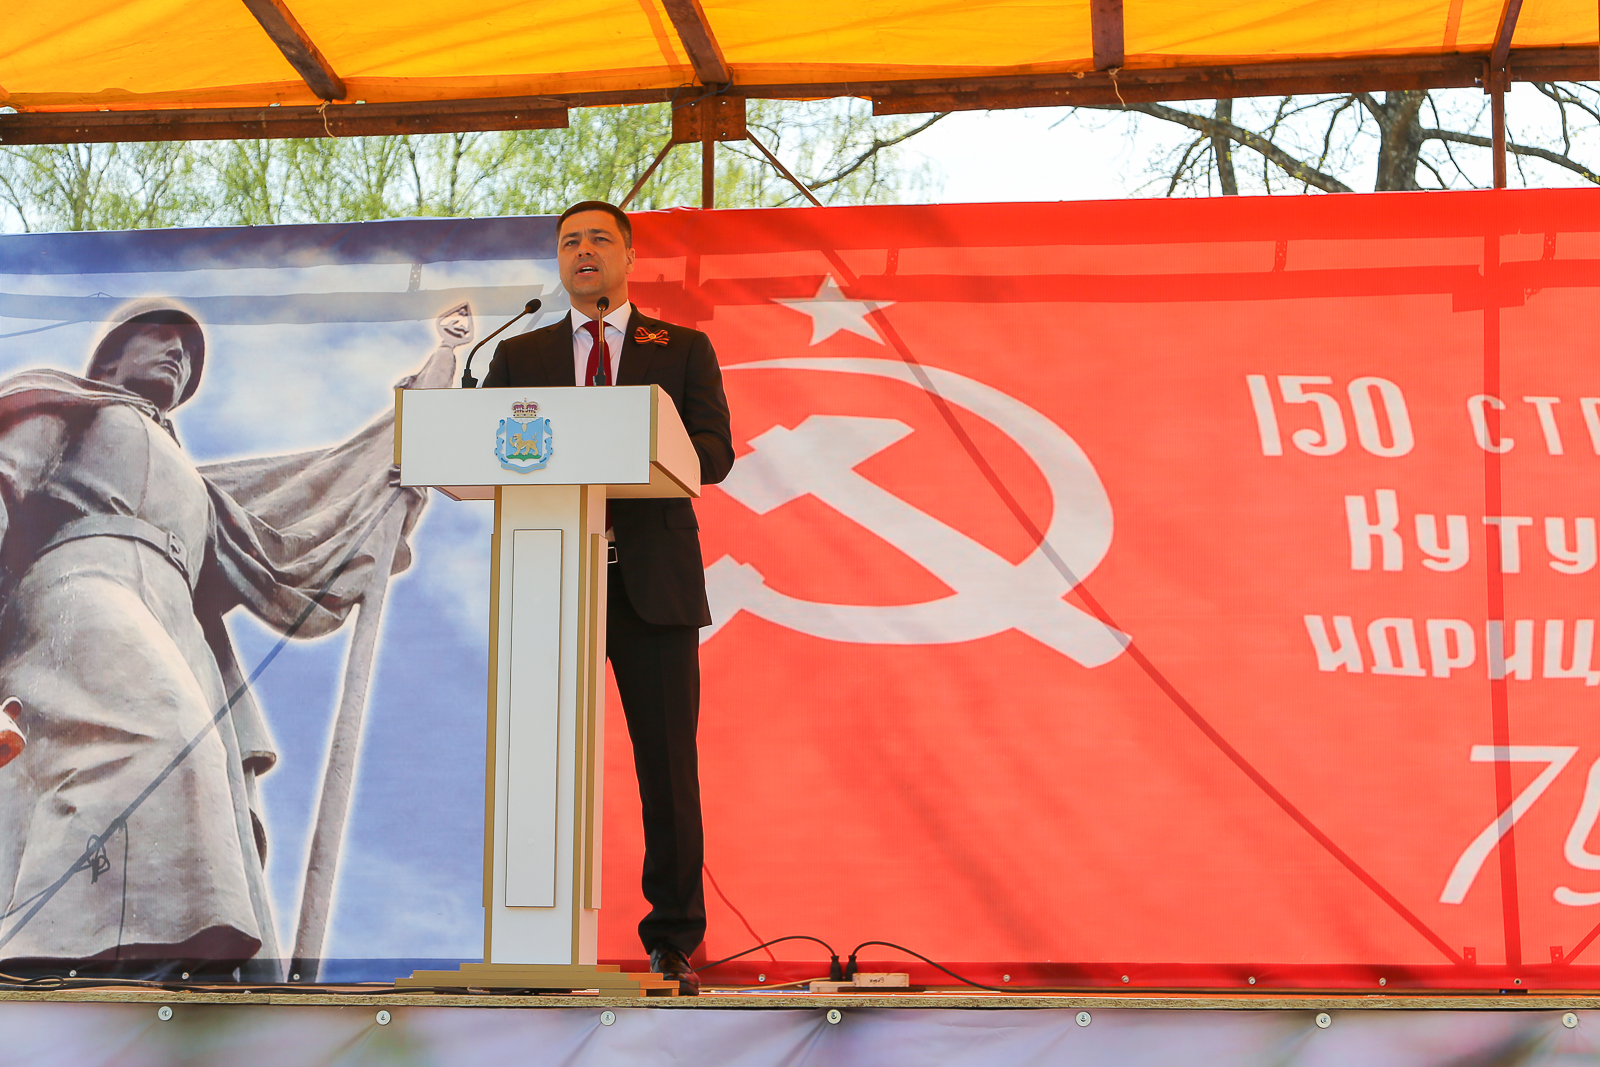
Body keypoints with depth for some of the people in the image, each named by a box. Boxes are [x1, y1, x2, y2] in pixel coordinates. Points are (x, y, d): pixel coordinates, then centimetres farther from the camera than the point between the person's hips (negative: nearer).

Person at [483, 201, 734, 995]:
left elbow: (715, 452, -1)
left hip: (653, 582, -1)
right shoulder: (519, 356, 17)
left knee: (668, 764, -2)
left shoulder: (683, 351, 12)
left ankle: (673, 943, 4)